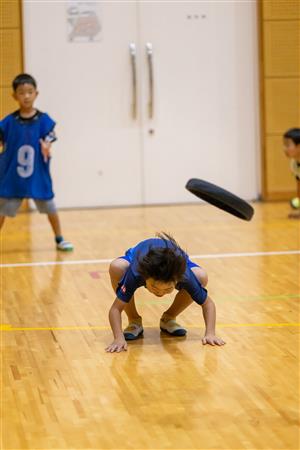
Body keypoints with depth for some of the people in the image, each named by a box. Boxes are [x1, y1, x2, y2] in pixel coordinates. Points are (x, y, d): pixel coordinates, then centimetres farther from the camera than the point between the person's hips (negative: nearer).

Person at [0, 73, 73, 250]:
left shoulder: (44, 120, -6)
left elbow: (48, 143, -10)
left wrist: (46, 148, -31)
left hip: (38, 175, 0)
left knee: (50, 208, 12)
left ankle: (60, 239, 32)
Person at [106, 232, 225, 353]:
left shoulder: (184, 275, -41)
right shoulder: (135, 273, -45)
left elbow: (208, 304, -28)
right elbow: (116, 308, -41)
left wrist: (210, 334, -40)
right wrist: (119, 338, -54)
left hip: (173, 261, 1)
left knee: (201, 277, -28)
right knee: (116, 268, -34)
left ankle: (169, 318, -2)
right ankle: (134, 321, -10)